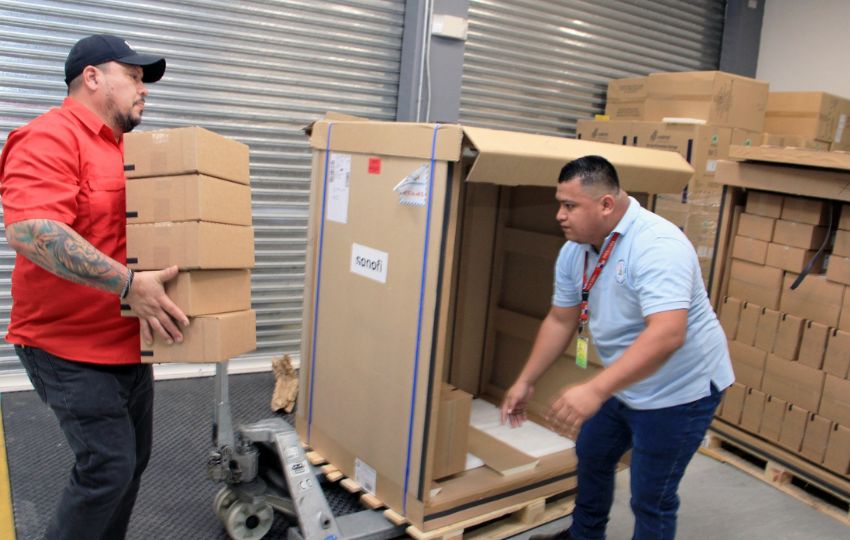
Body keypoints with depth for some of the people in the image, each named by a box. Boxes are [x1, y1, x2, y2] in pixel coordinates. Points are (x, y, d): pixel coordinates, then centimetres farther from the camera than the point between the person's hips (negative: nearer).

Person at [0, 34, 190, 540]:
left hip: (127, 343, 9)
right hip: (72, 348, -9)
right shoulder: (49, 138, -15)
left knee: (133, 460, 16)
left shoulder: (121, 149, 12)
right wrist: (128, 284, -32)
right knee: (108, 467, -5)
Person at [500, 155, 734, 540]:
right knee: (591, 456, 23)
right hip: (623, 384, 9)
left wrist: (594, 390, -48)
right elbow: (560, 320, 6)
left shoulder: (656, 245, -30)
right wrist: (526, 381, 6)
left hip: (679, 389, -8)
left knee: (650, 497, 3)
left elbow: (667, 335, -41)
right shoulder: (575, 250, -4)